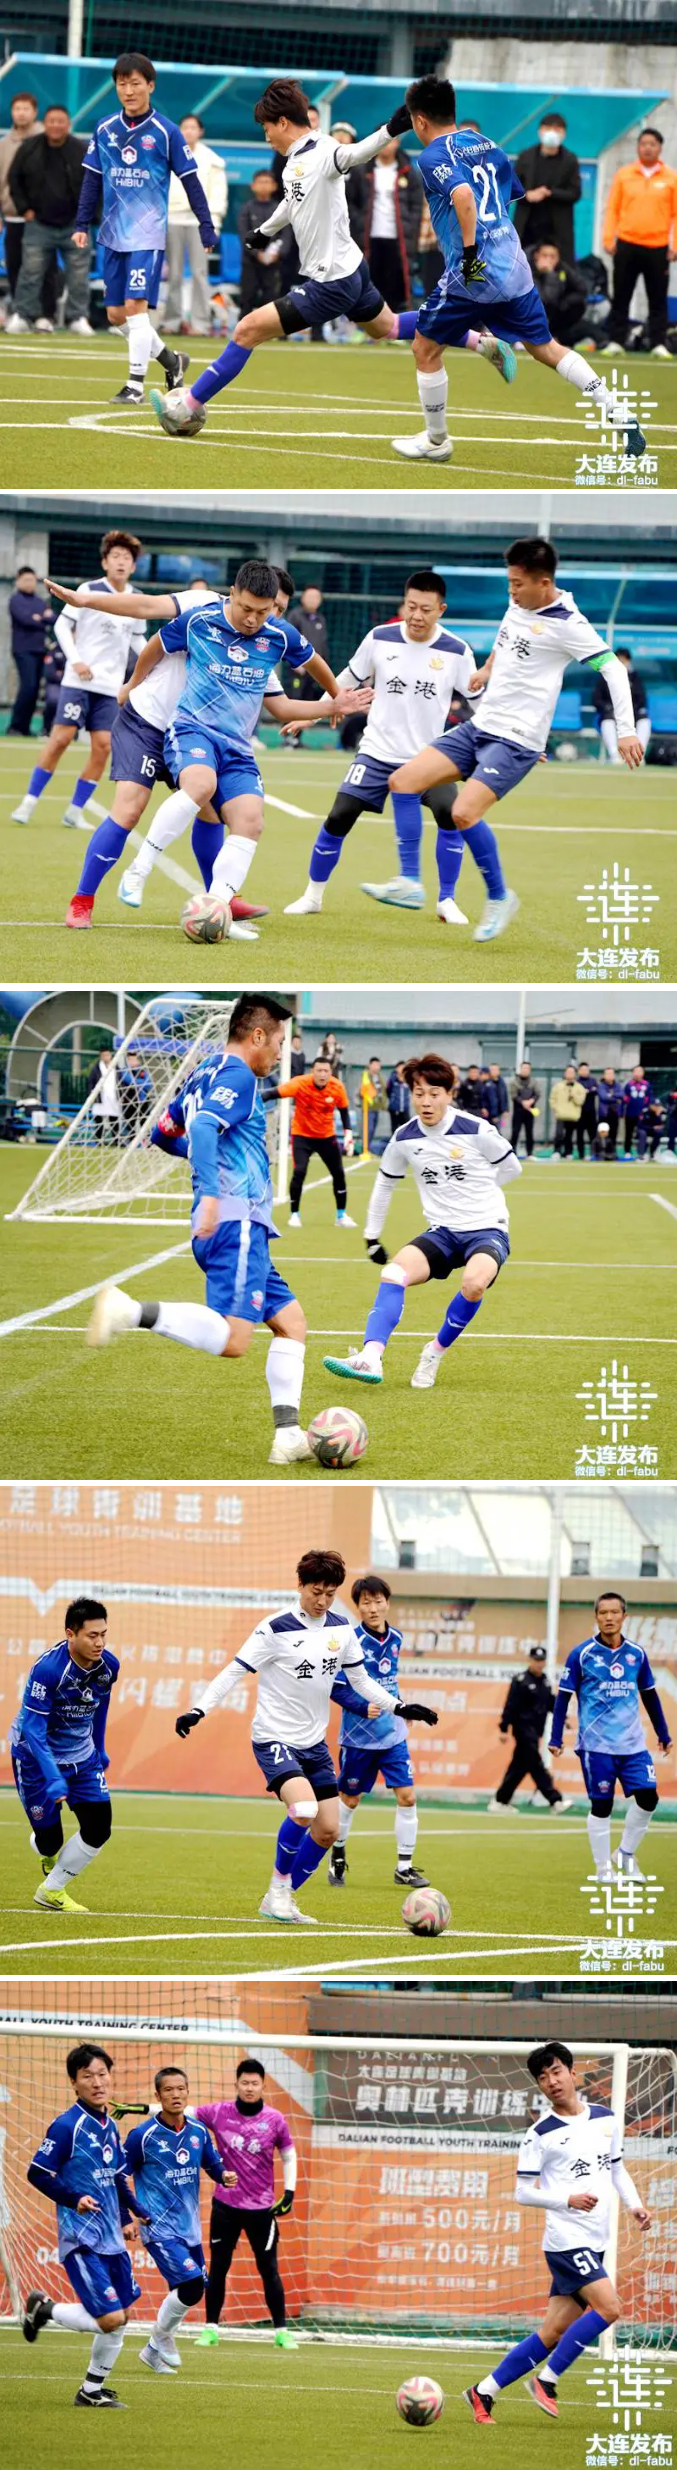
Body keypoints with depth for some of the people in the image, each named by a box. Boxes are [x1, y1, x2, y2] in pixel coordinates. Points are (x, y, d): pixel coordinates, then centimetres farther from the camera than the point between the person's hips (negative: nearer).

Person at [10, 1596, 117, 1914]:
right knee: (50, 1839, -1)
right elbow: (33, 1729, -29)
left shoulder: (108, 1666, -11)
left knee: (98, 1829, -7)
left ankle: (52, 1891, 12)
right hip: (38, 1757, -5)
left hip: (82, 1757, 5)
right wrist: (53, 1779, -38)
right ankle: (44, 1847, 39)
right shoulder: (47, 1669, -30)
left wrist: (99, 1750, 19)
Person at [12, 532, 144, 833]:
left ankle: (75, 810, 5)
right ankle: (28, 802, 0)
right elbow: (62, 625, -4)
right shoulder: (89, 591, -6)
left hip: (111, 686, 4)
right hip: (79, 681, -4)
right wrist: (76, 660, -14)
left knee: (103, 747, -4)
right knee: (61, 739, -10)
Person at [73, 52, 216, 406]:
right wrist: (83, 224, 5)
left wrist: (206, 228, -5)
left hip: (149, 234, -5)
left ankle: (135, 385, -9)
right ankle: (170, 360, 27)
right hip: (113, 234, 5)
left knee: (136, 307, -15)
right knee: (116, 315, 7)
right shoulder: (104, 130, 5)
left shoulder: (166, 132, -6)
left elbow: (190, 181, -2)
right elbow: (92, 179, 12)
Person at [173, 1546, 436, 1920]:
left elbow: (360, 1680, 17)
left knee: (328, 1830, 3)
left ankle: (281, 1901, 18)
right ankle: (279, 1887, -7)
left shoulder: (341, 1629, 5)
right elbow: (234, 1672, -12)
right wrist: (198, 1710, -22)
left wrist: (400, 1707, 9)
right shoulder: (276, 1629, -13)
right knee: (303, 1808, -29)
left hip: (314, 1742, 7)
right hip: (275, 1739, -7)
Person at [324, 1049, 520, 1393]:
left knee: (474, 1282, -35)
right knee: (394, 1273, -26)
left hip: (487, 1231, -3)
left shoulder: (475, 1131, -10)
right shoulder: (404, 1139, 1)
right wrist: (372, 1236, 20)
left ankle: (436, 1352, -10)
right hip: (443, 1232, 3)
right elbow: (385, 1183, 18)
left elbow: (511, 1168, 7)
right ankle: (370, 1357, -37)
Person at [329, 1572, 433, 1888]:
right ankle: (337, 1857, 32)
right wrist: (363, 1708, -26)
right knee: (350, 1798, 9)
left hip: (392, 1734, 4)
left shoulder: (395, 1639, 3)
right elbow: (335, 1687, -15)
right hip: (358, 1736, -4)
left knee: (406, 1796, -5)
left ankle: (404, 1867, 3)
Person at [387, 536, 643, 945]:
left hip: (515, 741, -8)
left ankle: (499, 897, -4)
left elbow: (612, 667, -16)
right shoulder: (518, 605, 6)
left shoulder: (566, 624, -17)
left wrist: (626, 730, -22)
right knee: (403, 781, -2)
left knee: (464, 813, -25)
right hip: (479, 728, 8)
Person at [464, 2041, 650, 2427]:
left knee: (553, 2333, 4)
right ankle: (546, 2381, -10)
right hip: (566, 2239, -6)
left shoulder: (606, 2119, 10)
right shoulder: (541, 2134, -5)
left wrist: (635, 2205, 6)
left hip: (594, 2244, 6)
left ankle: (484, 2392, 11)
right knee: (609, 2308, -21)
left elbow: (617, 2169, 23)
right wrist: (568, 2200, -18)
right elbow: (523, 2192, -3)